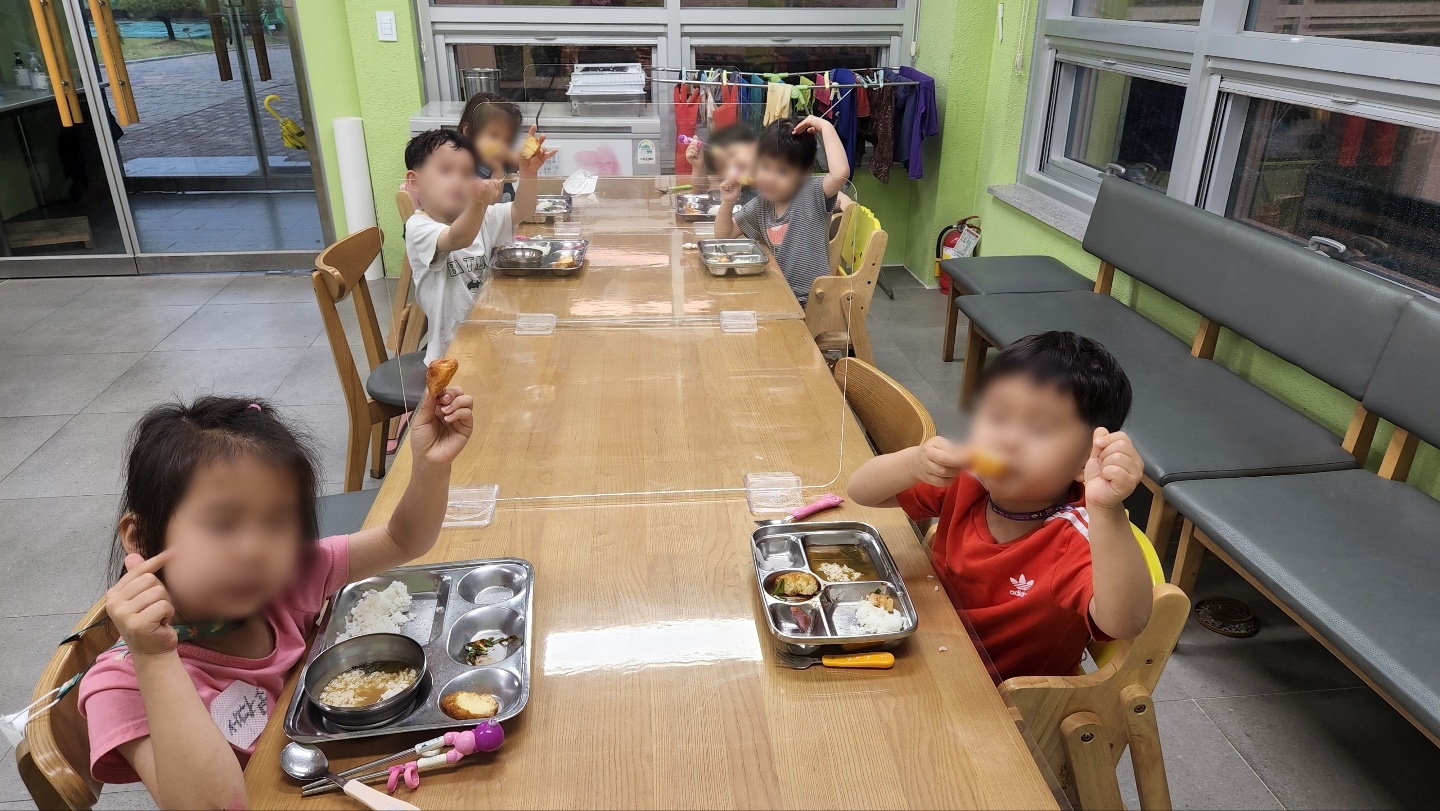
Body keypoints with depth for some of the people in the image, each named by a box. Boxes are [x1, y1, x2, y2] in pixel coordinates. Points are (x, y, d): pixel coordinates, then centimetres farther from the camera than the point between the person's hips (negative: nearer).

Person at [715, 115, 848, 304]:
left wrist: (826, 127, -24)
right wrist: (727, 202, -3)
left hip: (807, 302, -6)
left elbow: (841, 172, -33)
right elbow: (724, 235, 15)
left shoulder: (812, 193, -11)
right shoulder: (761, 204, 7)